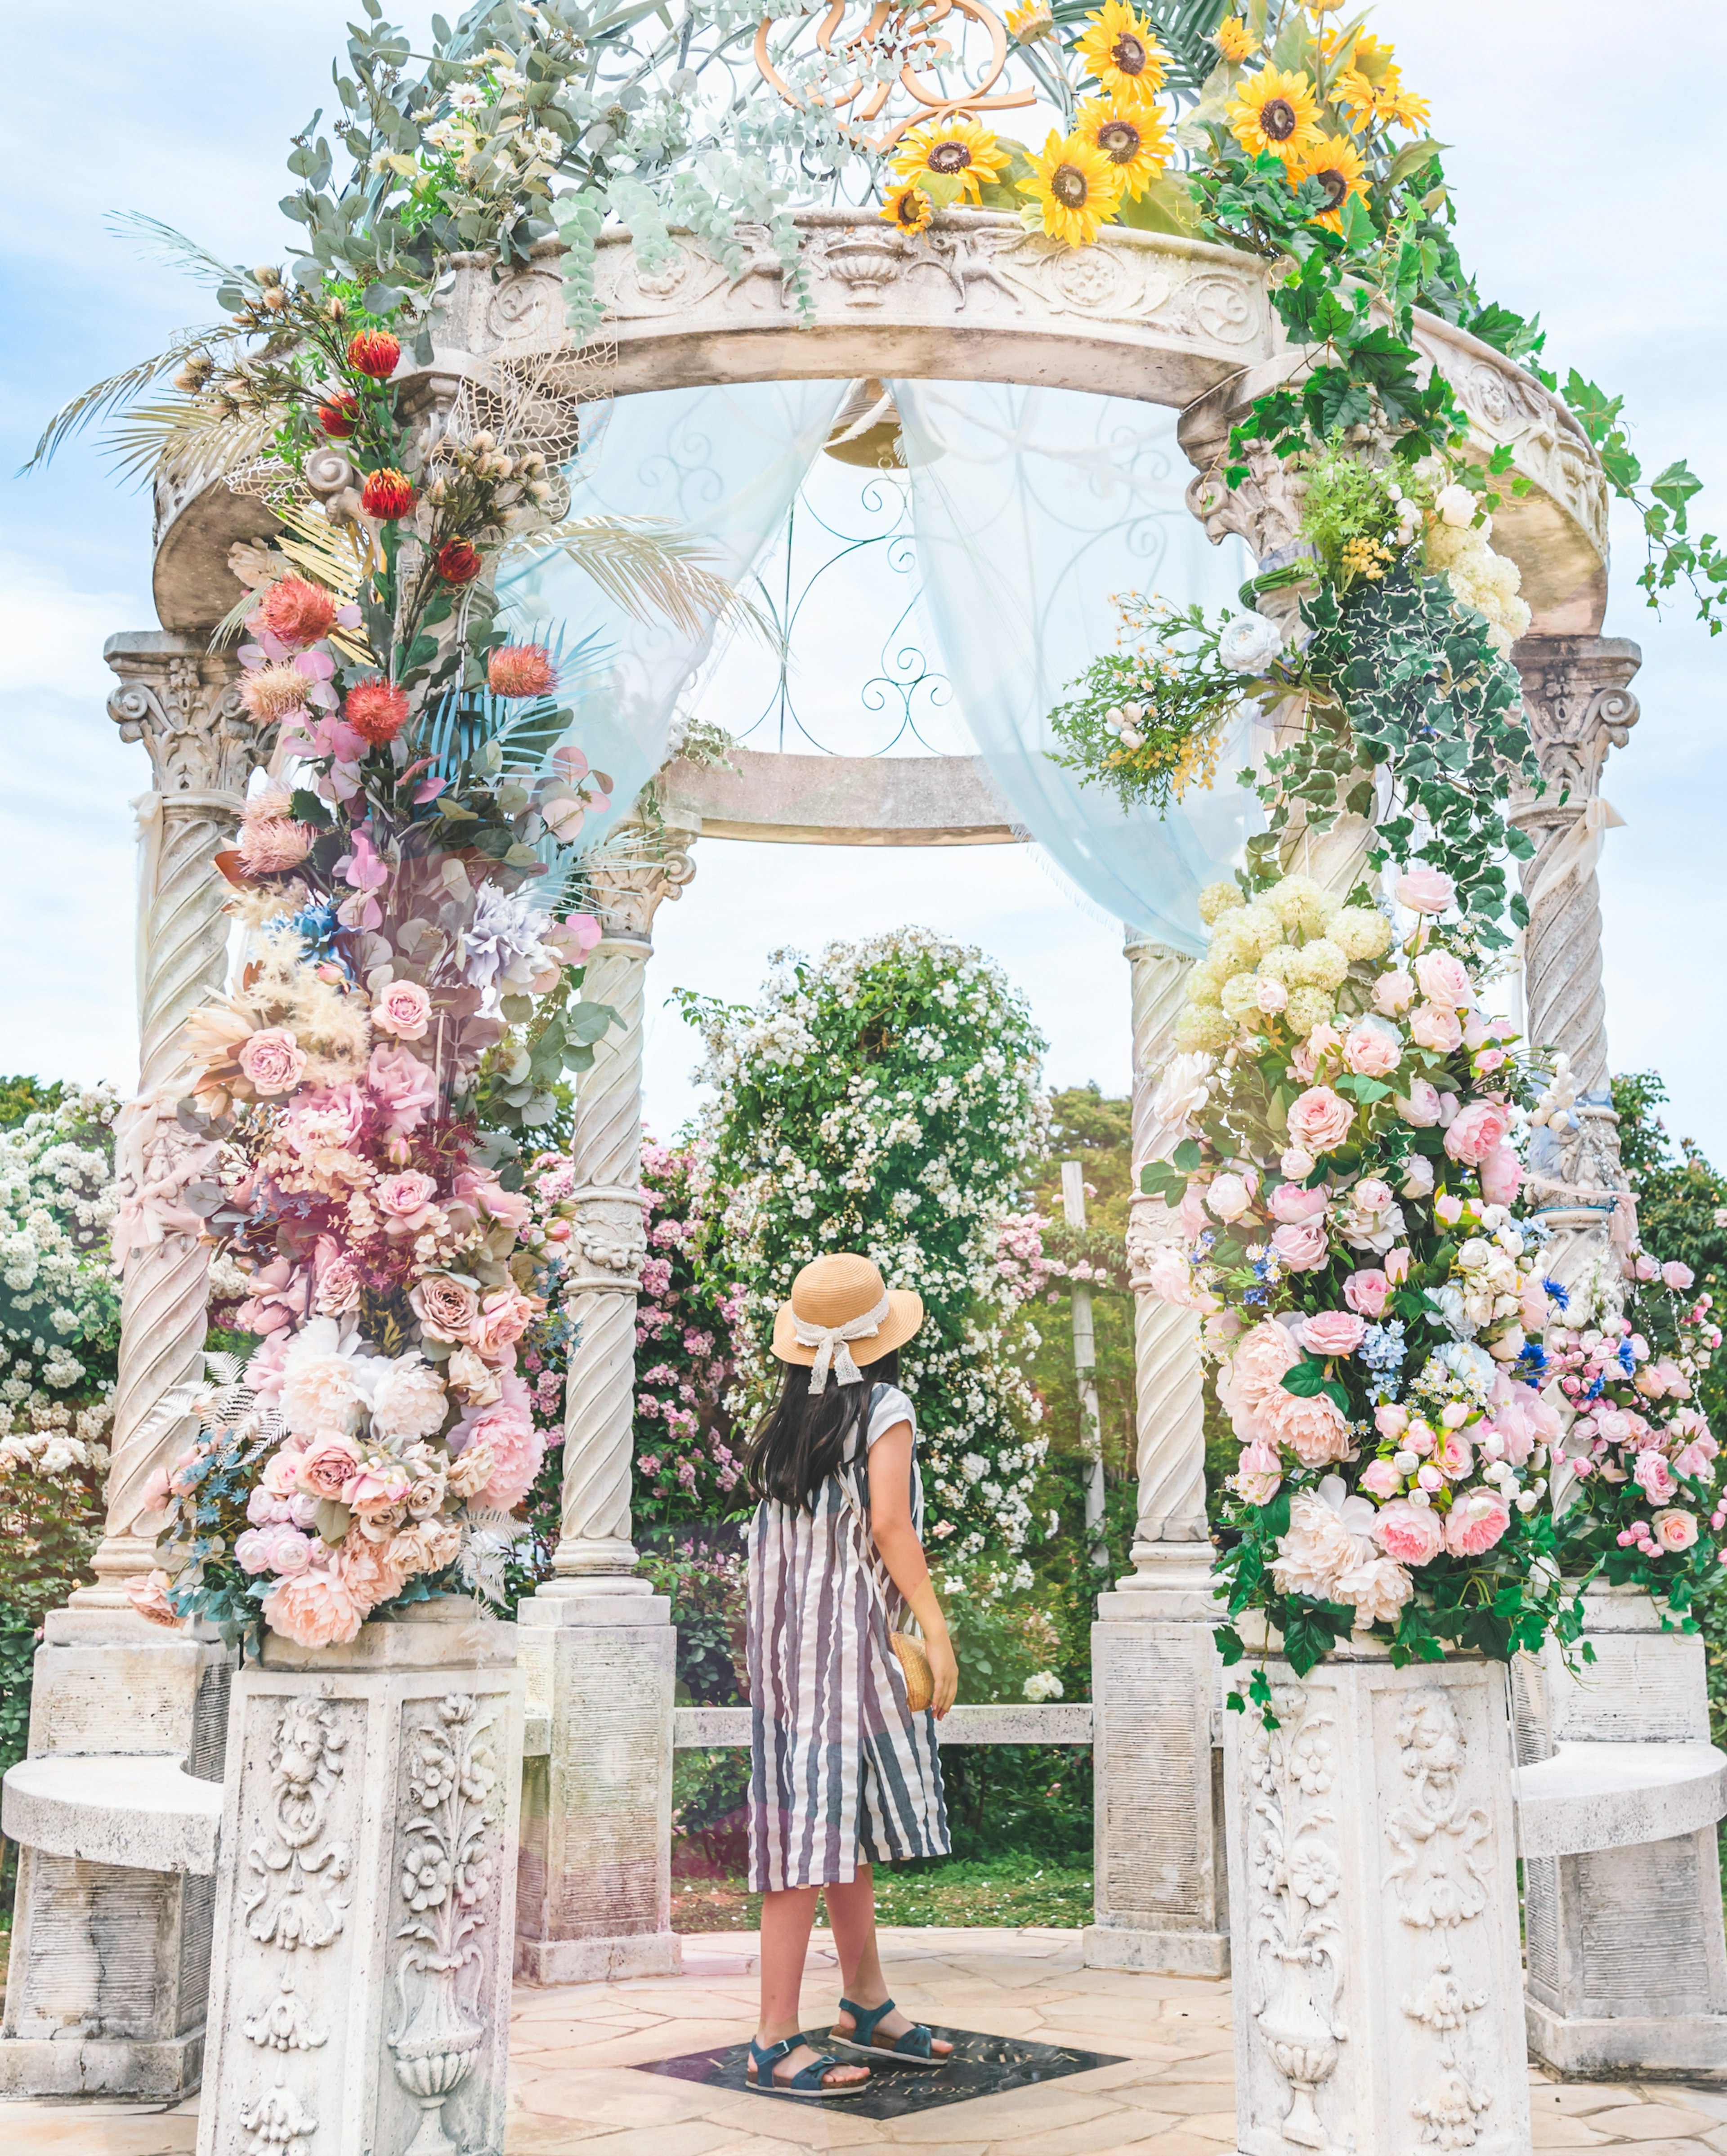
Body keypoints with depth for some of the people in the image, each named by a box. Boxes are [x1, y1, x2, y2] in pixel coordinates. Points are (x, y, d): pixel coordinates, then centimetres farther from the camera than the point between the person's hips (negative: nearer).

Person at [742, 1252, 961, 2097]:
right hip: (847, 1633, -8)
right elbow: (889, 1525, -15)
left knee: (847, 1811, 17)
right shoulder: (884, 1408, -8)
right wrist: (937, 1629, -12)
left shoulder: (785, 1419, 9)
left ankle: (866, 2006, 29)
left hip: (785, 1638, 8)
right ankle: (776, 2043, -4)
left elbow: (771, 1540, 11)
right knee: (819, 1820, -6)